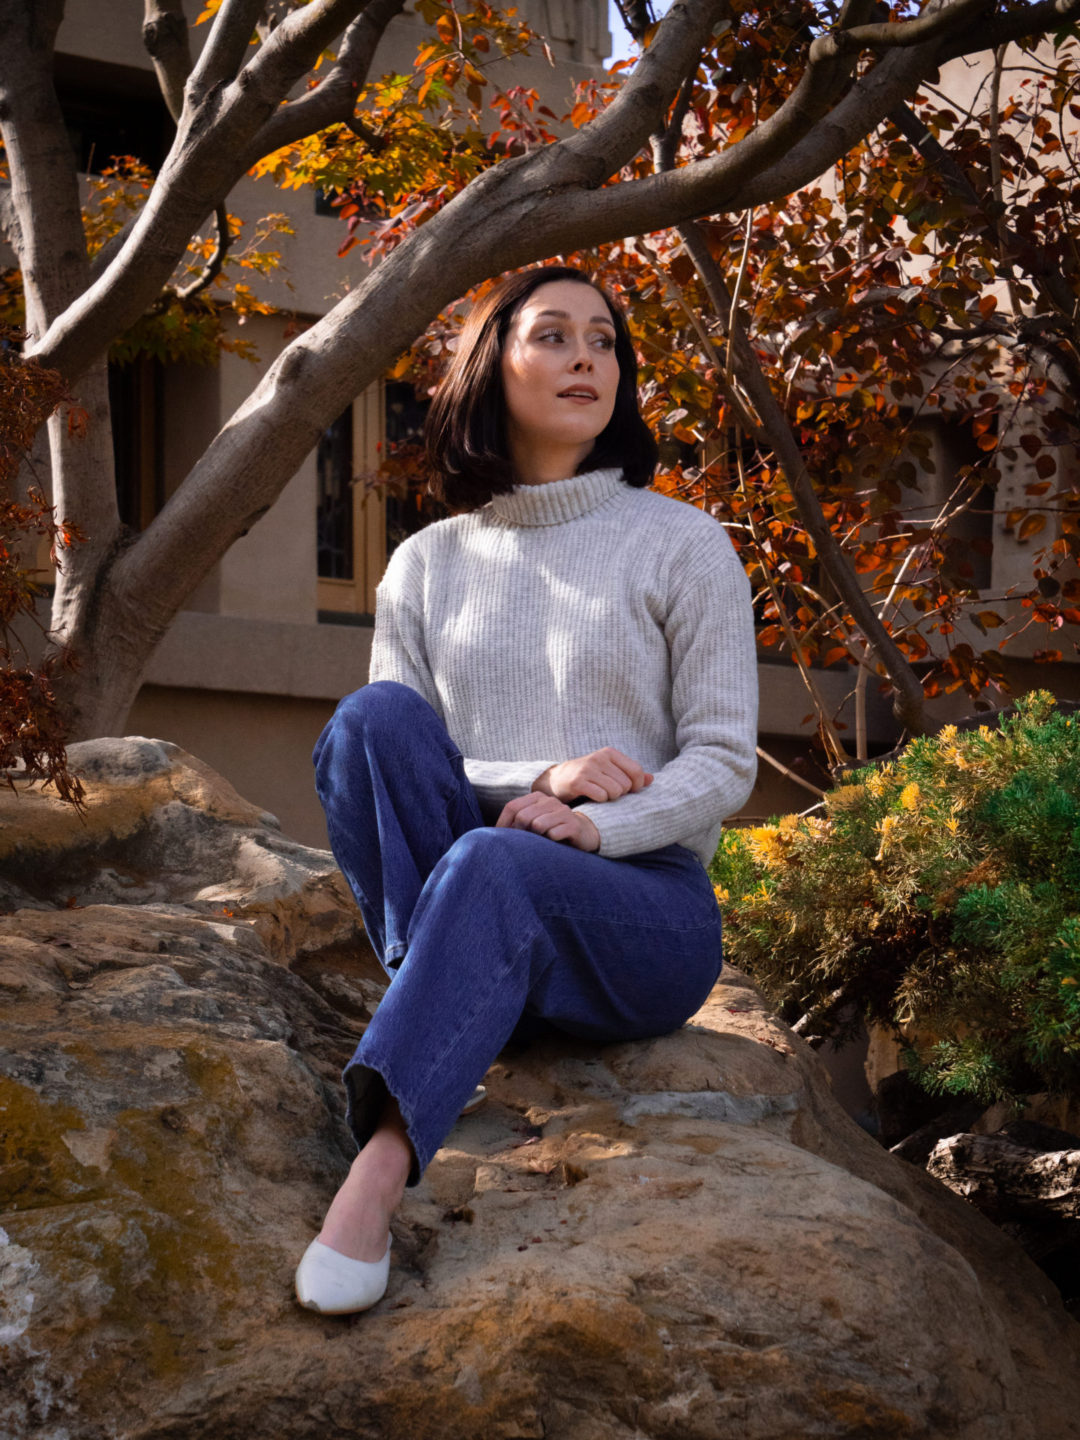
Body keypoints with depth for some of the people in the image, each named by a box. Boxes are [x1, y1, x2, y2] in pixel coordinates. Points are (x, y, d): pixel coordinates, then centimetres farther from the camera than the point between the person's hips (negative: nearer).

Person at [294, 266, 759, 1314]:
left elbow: (723, 762, 0)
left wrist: (593, 825, -19)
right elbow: (386, 755, 5)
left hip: (641, 905, -2)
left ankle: (377, 1169, -46)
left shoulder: (681, 545, 6)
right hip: (466, 894, 3)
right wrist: (538, 776, -14)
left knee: (493, 865, -36)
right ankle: (442, 1010, -29)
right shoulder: (426, 565, 13)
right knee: (373, 712, -24)